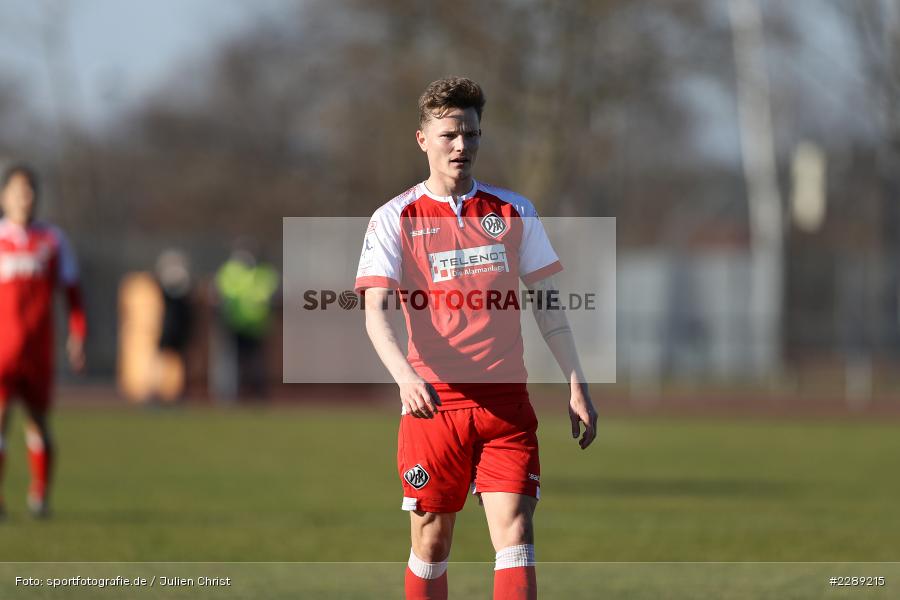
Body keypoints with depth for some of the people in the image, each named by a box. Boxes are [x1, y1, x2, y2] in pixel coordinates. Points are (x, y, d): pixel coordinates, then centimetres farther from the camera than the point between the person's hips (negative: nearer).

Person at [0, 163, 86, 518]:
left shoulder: (53, 240, 6)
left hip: (38, 348, 2)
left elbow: (72, 290, 13)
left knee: (38, 419, 9)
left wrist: (77, 336, 5)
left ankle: (40, 495, 25)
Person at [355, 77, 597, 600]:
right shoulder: (396, 219, 0)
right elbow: (376, 312, -9)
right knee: (432, 540, 5)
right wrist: (405, 376, -27)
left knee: (516, 531, -11)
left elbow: (547, 304, 12)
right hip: (432, 400, -1)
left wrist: (576, 384, 5)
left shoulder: (514, 212, 8)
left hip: (505, 399, 1)